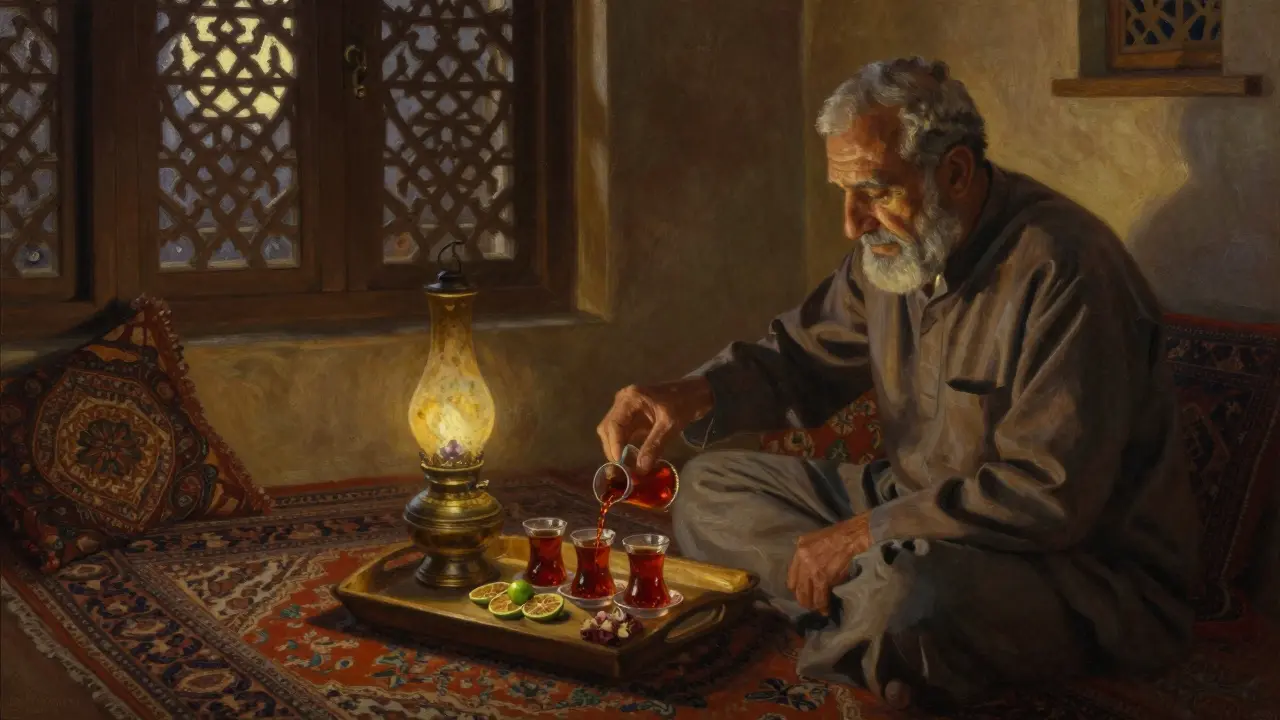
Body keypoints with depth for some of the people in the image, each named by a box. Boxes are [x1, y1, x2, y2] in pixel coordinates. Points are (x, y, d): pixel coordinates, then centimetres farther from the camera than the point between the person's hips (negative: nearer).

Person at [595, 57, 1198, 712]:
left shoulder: (1063, 270, -24)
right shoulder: (895, 244, 2)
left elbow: (1050, 494, -28)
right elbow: (805, 356, 15)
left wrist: (867, 533, -22)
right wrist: (695, 394, -6)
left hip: (1085, 566, -8)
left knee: (909, 598, -41)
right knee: (709, 488, 6)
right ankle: (873, 602, -12)